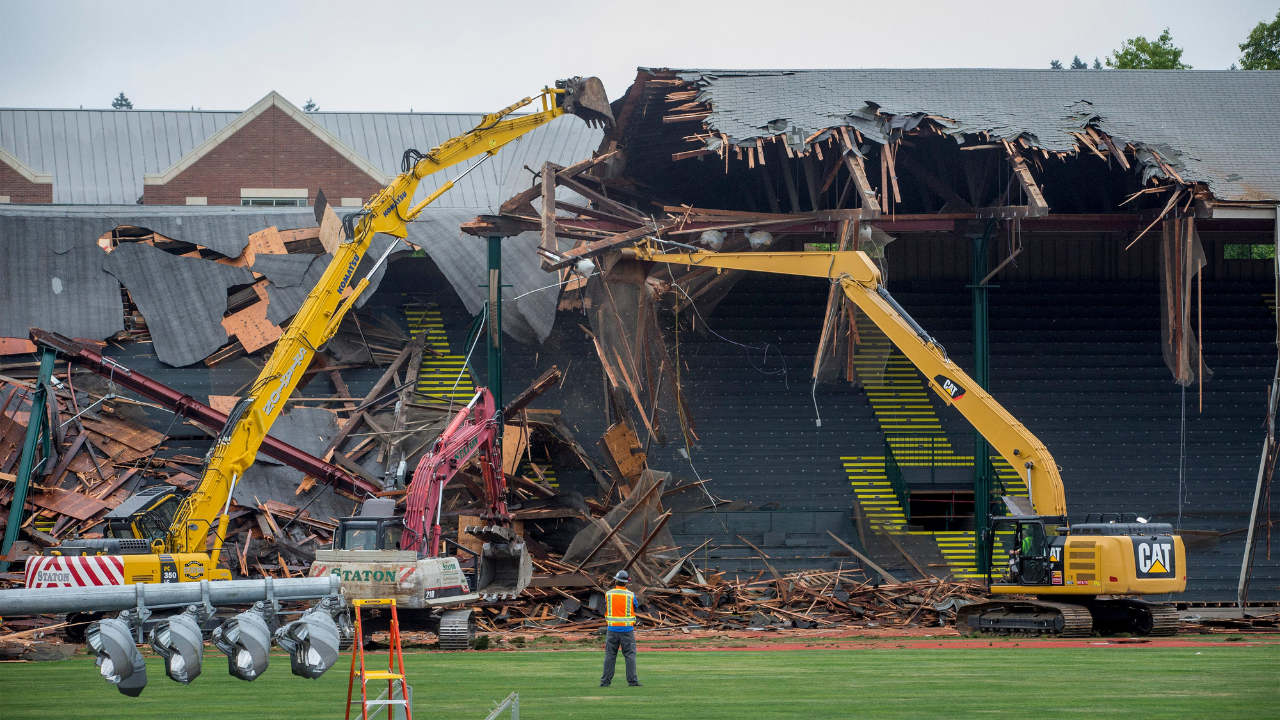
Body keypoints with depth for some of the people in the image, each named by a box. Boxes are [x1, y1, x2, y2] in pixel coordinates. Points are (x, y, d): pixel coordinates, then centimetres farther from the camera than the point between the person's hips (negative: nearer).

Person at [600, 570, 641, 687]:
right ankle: (632, 680, 1)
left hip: (612, 629, 1)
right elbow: (635, 611, 4)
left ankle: (605, 681, 7)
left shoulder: (608, 594, -2)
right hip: (627, 629, -1)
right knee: (630, 655, 4)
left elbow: (606, 611, 7)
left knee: (610, 656, 7)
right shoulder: (631, 595, -6)